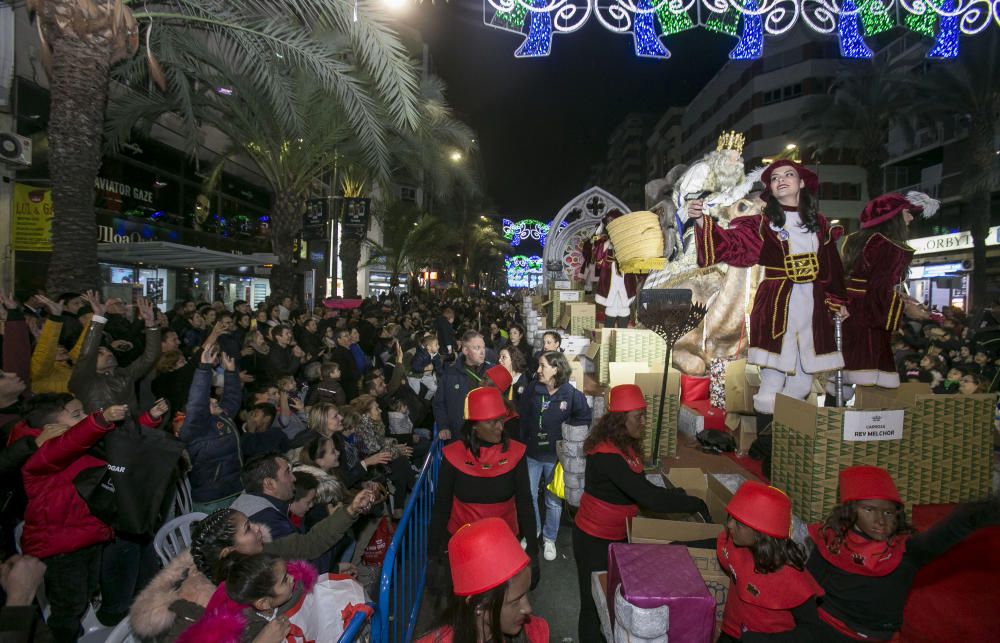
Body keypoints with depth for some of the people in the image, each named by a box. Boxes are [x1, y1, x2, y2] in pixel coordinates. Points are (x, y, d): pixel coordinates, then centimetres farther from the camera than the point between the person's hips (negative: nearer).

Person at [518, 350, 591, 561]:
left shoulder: (571, 394, -16)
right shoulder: (532, 389, -10)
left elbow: (584, 418, -4)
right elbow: (522, 418, -4)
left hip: (556, 456, -2)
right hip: (532, 453, 2)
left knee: (554, 501, 14)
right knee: (529, 496, 14)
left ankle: (549, 539, 34)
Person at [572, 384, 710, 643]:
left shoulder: (627, 445, 0)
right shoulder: (606, 455, -31)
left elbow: (640, 487, 7)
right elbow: (647, 496, -35)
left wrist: (677, 495, -6)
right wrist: (695, 504, -27)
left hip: (619, 535, 8)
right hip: (594, 539, -8)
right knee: (595, 603, 8)